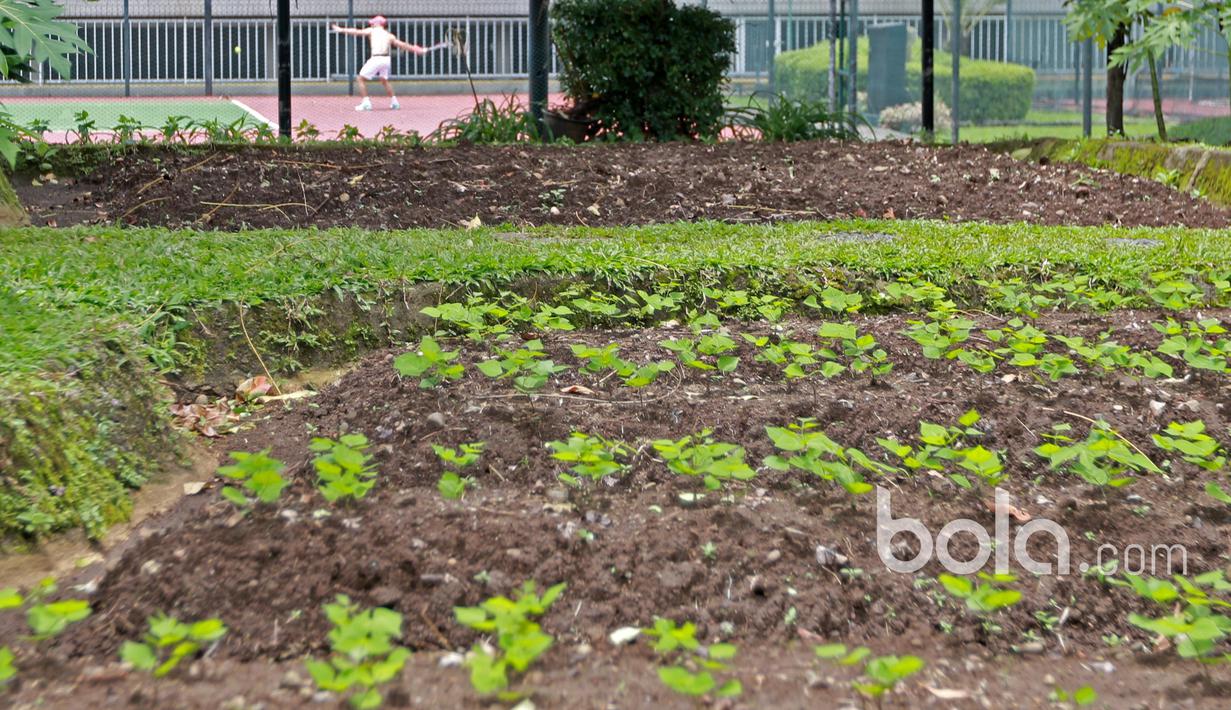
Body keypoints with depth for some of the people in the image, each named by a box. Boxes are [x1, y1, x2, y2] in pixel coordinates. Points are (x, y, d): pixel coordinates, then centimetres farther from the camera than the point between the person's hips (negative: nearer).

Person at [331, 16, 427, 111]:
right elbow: (403, 45, 17)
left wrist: (341, 30, 0)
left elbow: (357, 32, -2)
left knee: (361, 79, 4)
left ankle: (366, 103, -6)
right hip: (387, 59, 6)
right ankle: (394, 102, 25)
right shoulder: (389, 35, 17)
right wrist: (419, 50, 24)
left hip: (376, 59, -6)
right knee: (384, 80, 27)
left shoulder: (371, 31, 7)